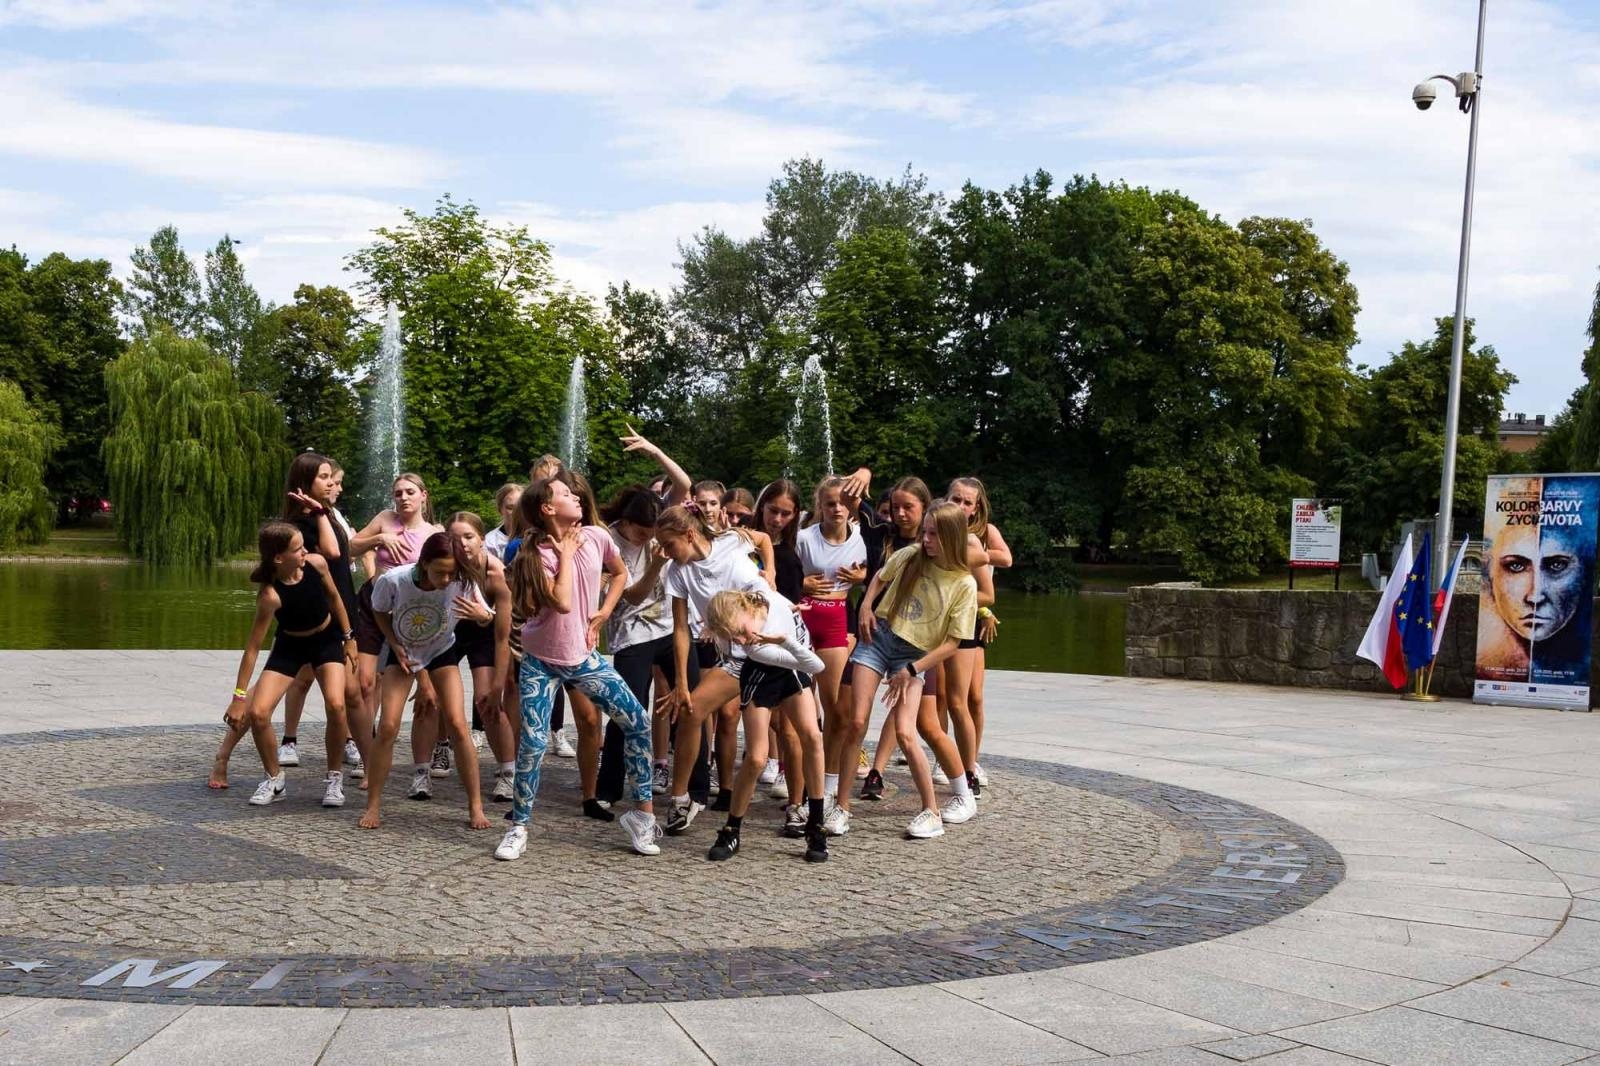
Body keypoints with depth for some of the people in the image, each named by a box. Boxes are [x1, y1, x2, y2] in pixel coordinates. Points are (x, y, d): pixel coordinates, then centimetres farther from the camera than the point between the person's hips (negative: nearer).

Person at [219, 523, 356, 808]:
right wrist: (239, 697, -28)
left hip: (327, 639, 1)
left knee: (336, 705, -21)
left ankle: (334, 779, 0)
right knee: (257, 713, -13)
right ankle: (275, 780, 12)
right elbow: (253, 648, -28)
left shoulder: (316, 563, -23)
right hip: (289, 646, -1)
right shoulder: (271, 594, -32)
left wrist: (349, 637, 6)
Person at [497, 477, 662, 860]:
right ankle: (518, 828, 9)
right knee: (533, 743, -7)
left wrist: (604, 614, 3)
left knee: (638, 722, -5)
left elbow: (620, 573, 16)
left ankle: (642, 812, 7)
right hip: (541, 661, -3)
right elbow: (563, 603, -27)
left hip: (583, 656, 4)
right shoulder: (536, 554, -14)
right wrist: (565, 555, -17)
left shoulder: (596, 537, -4)